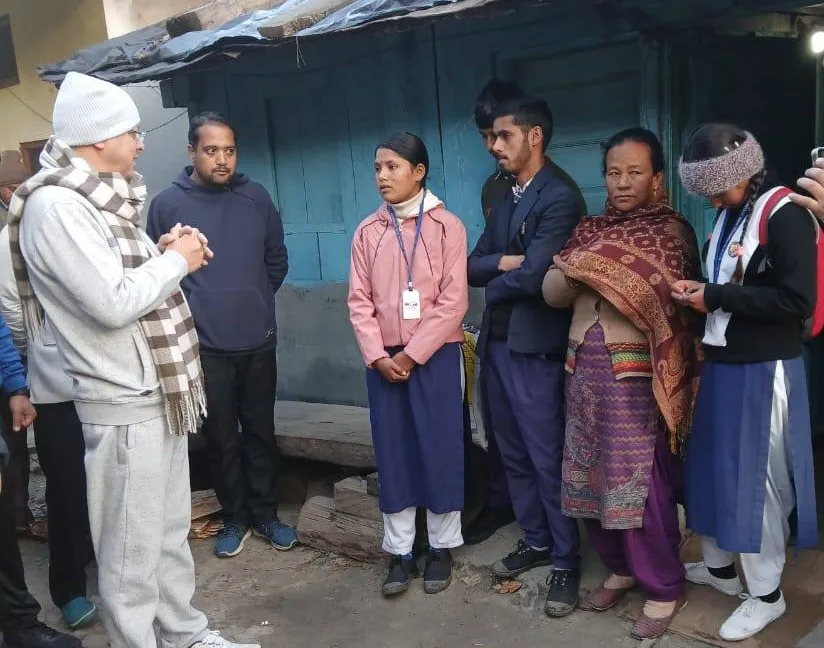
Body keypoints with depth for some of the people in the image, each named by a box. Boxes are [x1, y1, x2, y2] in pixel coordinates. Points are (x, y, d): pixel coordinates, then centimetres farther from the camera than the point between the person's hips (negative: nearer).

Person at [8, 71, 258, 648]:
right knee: (132, 553, 4)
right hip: (124, 407, -10)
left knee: (171, 533, 20)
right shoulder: (54, 205, -17)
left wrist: (165, 253, 3)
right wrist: (177, 260, -11)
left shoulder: (95, 199, 13)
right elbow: (112, 303, -25)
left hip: (158, 396, 10)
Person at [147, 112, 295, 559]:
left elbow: (277, 259, 13)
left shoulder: (256, 197, 2)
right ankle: (234, 518, 26)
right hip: (205, 345, -2)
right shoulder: (167, 204, -5)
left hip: (259, 341, 2)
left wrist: (257, 300, 12)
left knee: (261, 432, 12)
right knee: (221, 437, 9)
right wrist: (190, 312, 1)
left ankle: (265, 514, 28)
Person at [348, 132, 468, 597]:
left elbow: (453, 302, -10)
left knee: (440, 451, 5)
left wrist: (411, 354, -13)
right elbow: (360, 301, 4)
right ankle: (400, 552, 20)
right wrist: (378, 356, -8)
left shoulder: (447, 226, -5)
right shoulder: (368, 232, 6)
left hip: (435, 356, -3)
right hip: (383, 360, 3)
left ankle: (442, 549, 20)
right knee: (393, 453, 8)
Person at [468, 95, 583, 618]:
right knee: (514, 454, 16)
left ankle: (566, 560, 16)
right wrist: (504, 262, -12)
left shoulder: (559, 198, -12)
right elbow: (472, 267, 8)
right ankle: (535, 540, 31)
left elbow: (532, 277, -22)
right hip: (496, 343, 8)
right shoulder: (504, 201, 15)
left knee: (547, 458, 1)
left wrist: (494, 284, -3)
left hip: (534, 347, -8)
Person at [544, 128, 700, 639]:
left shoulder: (671, 233, -3)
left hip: (637, 373, -6)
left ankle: (664, 586, 16)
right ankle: (621, 566, 30)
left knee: (641, 481, -1)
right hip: (586, 368, 6)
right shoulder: (591, 230, 12)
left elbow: (659, 299, -17)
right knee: (592, 476, 11)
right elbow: (553, 293, 3)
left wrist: (585, 267, -12)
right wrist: (583, 263, -12)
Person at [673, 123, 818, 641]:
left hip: (764, 369, -8)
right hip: (724, 361, 8)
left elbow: (797, 300, -21)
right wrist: (699, 289, 1)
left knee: (756, 477, 2)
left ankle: (767, 594, 19)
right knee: (715, 466, 15)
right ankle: (720, 566, 34)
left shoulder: (785, 215, -14)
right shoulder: (730, 213, 11)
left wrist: (716, 299, -18)